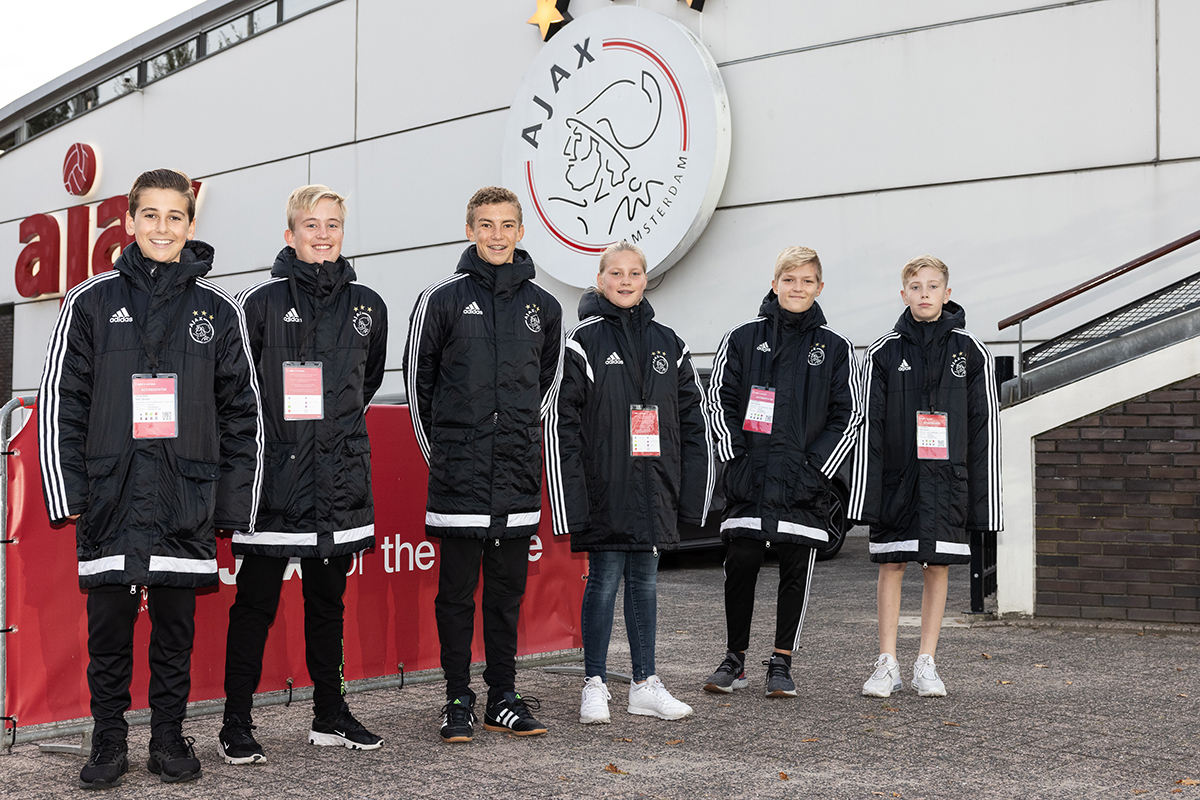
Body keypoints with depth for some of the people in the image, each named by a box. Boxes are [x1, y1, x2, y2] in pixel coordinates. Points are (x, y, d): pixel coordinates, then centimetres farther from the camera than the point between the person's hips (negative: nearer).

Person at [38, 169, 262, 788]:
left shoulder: (218, 311, 6)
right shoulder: (91, 302, 4)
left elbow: (241, 412, 8)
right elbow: (60, 401, 4)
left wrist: (235, 503, 3)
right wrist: (66, 492, -2)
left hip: (186, 499, 1)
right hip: (111, 495, 0)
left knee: (176, 626, 8)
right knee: (109, 626, 5)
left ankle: (169, 738, 21)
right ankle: (109, 742, 19)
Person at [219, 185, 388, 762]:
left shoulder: (367, 306, 9)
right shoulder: (261, 302, -4)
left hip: (340, 477, 4)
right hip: (274, 477, -4)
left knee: (328, 600, 14)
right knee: (256, 602, 1)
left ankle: (330, 715, 23)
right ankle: (237, 723, 9)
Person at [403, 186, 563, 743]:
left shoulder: (543, 307, 8)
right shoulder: (442, 299, -1)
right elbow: (418, 379, 6)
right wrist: (437, 449, 7)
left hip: (518, 473, 3)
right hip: (458, 473, -3)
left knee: (508, 591, 9)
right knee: (456, 592, 2)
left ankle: (503, 697, 18)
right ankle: (458, 701, 11)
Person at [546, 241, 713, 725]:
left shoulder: (668, 344, 11)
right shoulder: (582, 343, -3)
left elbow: (694, 420, 12)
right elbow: (561, 423, -8)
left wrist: (690, 491, 5)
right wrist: (572, 496, -15)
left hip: (654, 487, 4)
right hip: (605, 488, -4)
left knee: (645, 580, 11)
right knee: (604, 580, -1)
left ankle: (645, 685, 18)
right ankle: (595, 685, 10)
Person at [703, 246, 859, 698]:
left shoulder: (834, 348, 7)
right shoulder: (743, 339, 5)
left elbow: (848, 414, 6)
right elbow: (720, 401, 5)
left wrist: (817, 466, -3)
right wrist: (735, 456, -5)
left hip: (804, 484, 1)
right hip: (748, 480, 0)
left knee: (796, 572, 3)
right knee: (740, 567, 2)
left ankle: (781, 665, 14)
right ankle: (735, 661, 15)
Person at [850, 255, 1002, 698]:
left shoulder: (971, 352, 4)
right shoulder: (883, 352, 3)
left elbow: (985, 427, 4)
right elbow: (868, 424, 1)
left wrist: (983, 495, -1)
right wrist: (865, 491, -5)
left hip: (947, 478, 0)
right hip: (896, 477, 0)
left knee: (938, 566, 4)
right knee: (891, 565, 2)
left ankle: (926, 664, 13)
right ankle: (887, 664, 9)